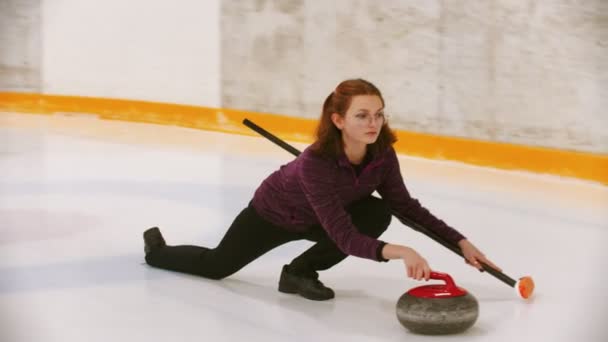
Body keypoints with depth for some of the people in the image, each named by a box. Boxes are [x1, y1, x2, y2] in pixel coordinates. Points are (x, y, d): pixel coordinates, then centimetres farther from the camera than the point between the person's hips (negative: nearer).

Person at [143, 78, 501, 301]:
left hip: (319, 219, 4)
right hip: (274, 213, -4)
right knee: (216, 266, 13)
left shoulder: (382, 154, -26)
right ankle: (157, 248, 47)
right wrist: (396, 251, -64)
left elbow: (406, 207, -14)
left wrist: (460, 241, -21)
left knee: (377, 213, -23)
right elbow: (345, 237, -48)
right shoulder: (316, 162, -44)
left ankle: (301, 270, -4)